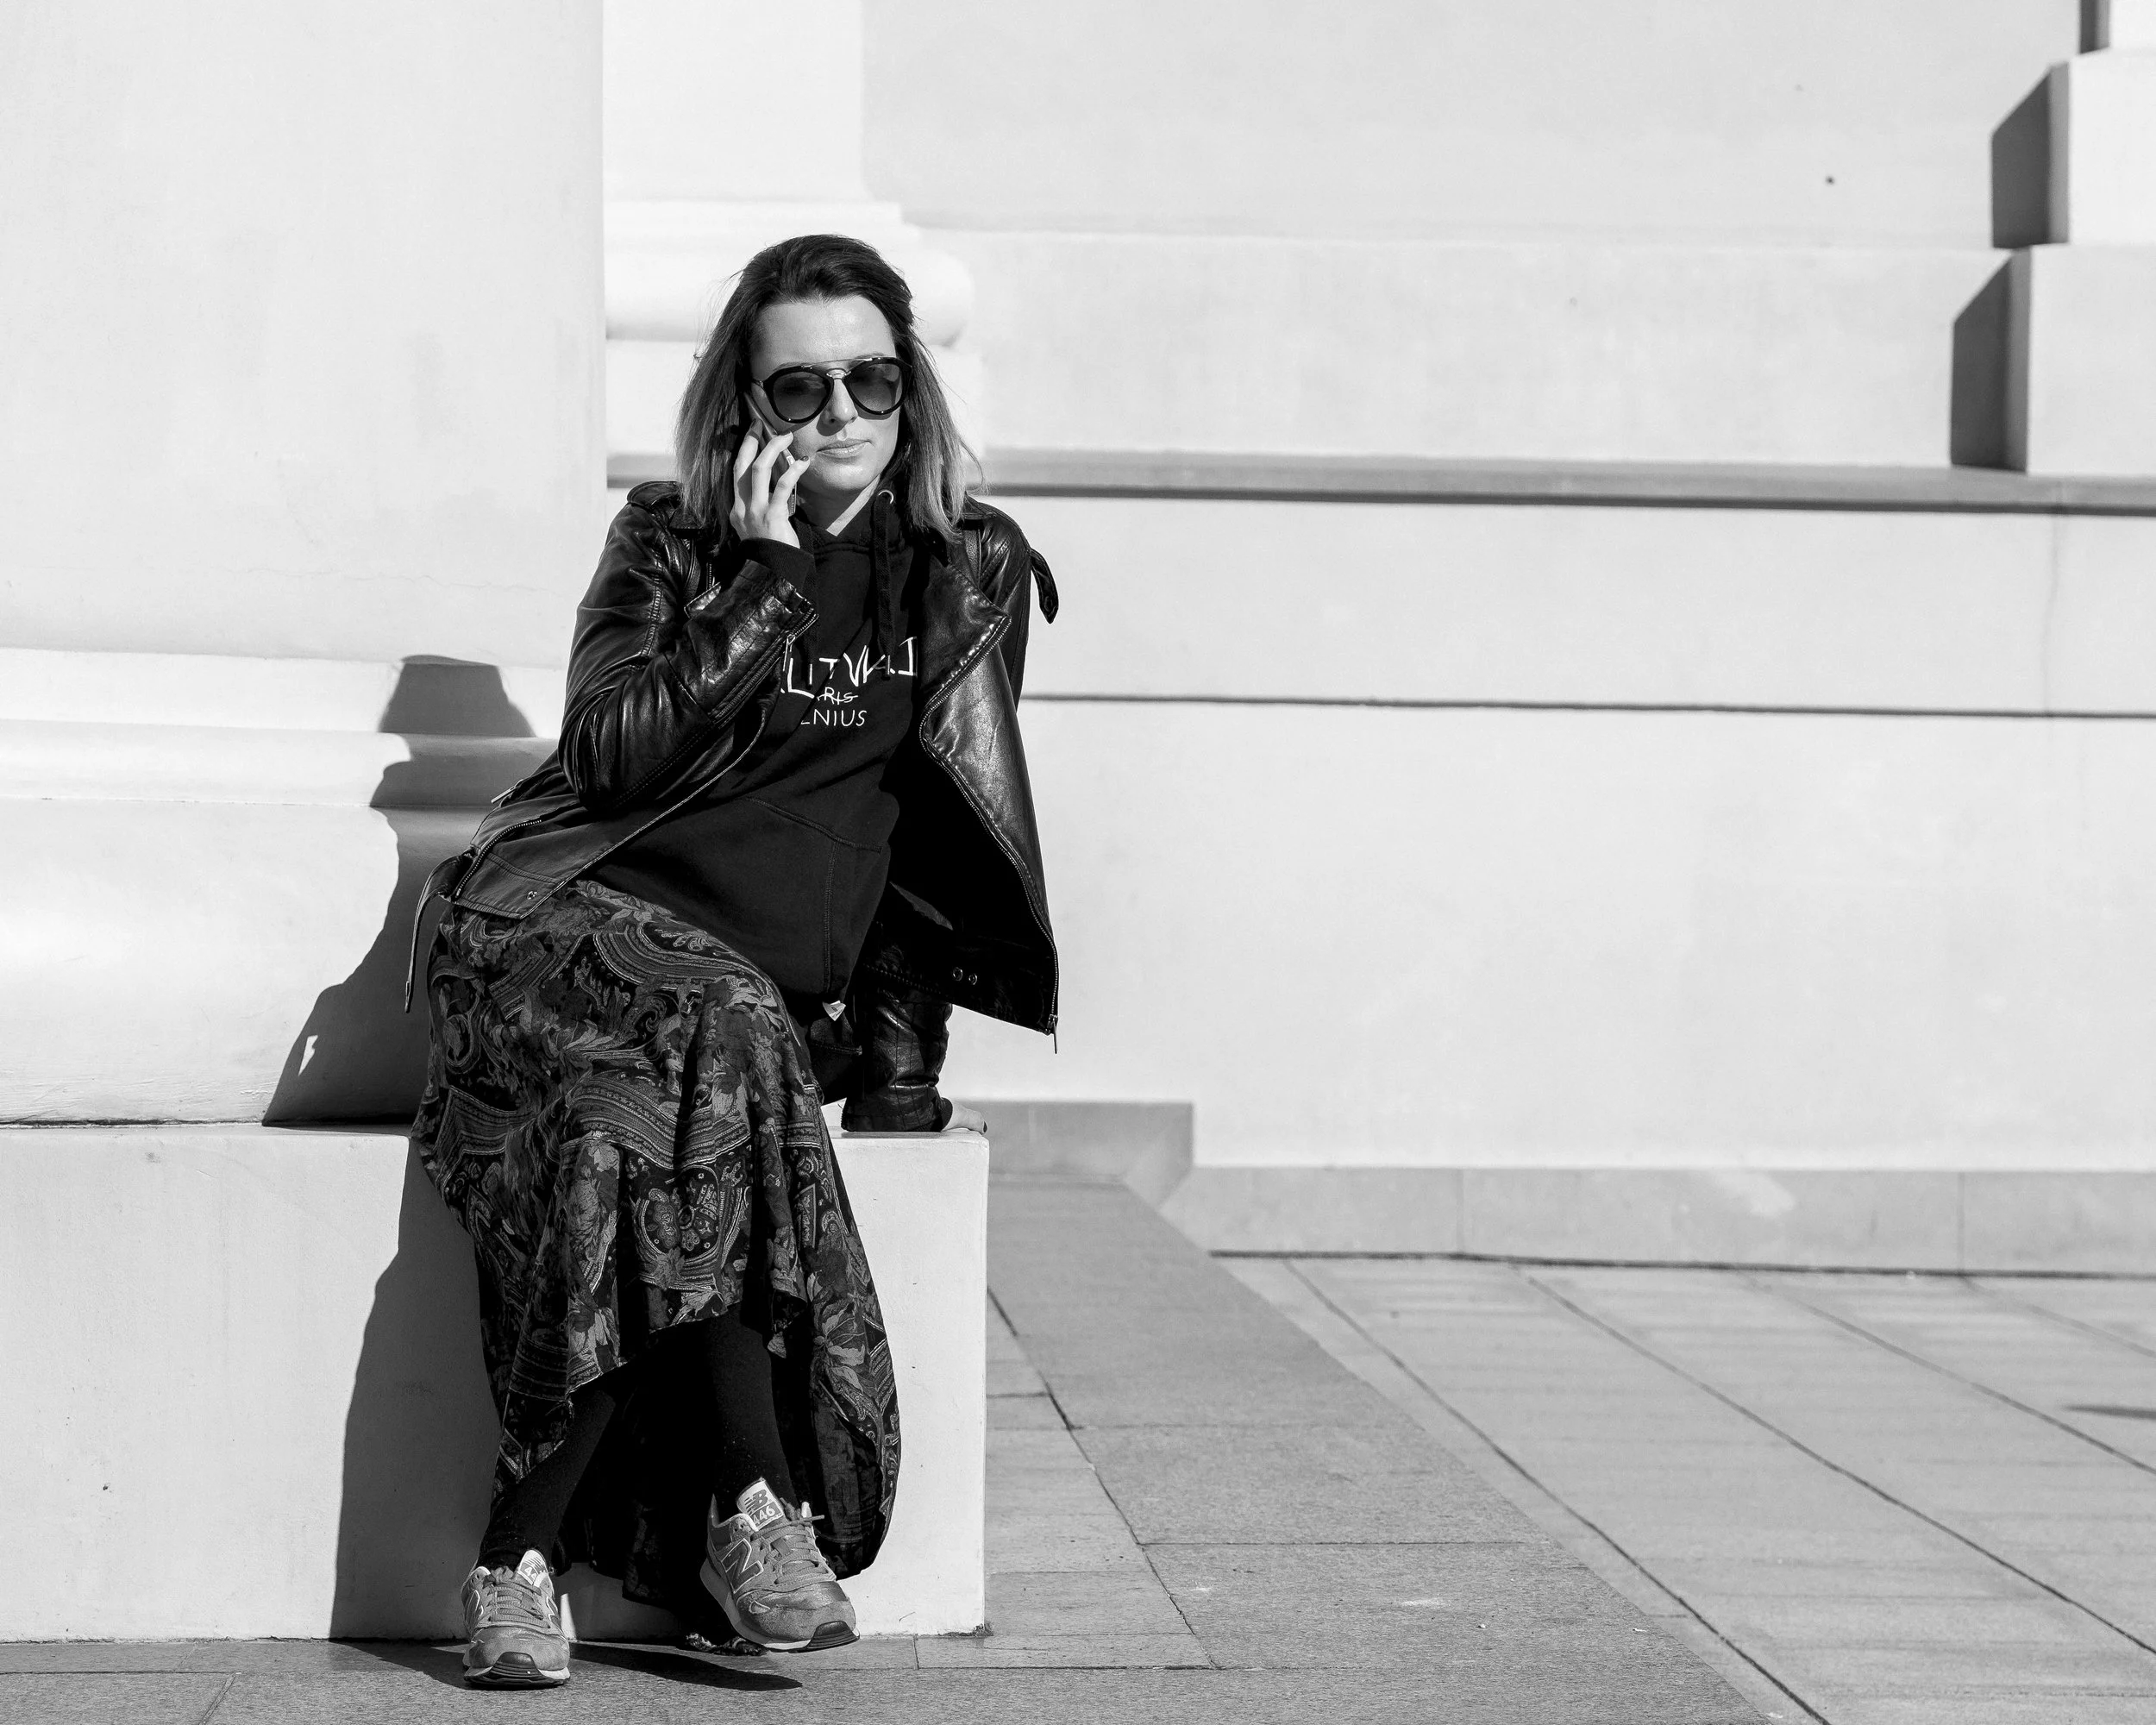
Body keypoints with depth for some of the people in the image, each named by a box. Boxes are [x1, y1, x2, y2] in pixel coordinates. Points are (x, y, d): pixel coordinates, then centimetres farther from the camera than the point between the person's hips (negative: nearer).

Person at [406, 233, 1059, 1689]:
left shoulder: (970, 572, 12)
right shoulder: (670, 545, 8)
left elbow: (942, 833, 13)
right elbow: (610, 757, -7)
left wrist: (901, 1063, 6)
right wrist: (764, 581, -9)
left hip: (779, 993, 2)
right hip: (579, 930, -2)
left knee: (628, 1146, -33)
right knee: (716, 1037, -36)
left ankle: (526, 1553, -32)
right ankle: (751, 1507, -37)